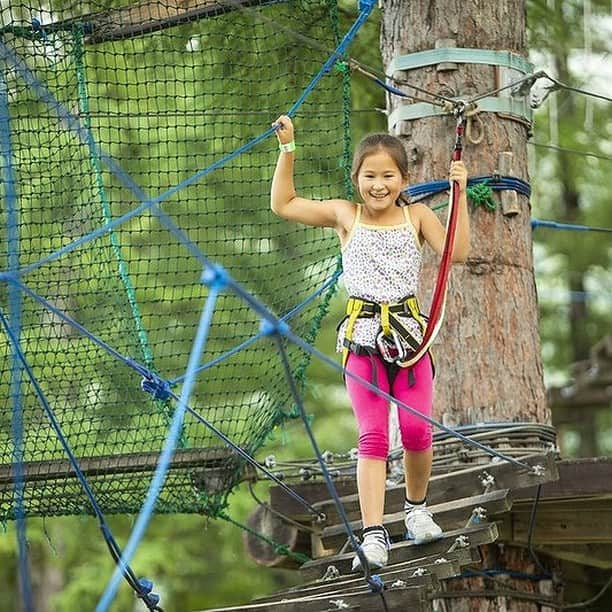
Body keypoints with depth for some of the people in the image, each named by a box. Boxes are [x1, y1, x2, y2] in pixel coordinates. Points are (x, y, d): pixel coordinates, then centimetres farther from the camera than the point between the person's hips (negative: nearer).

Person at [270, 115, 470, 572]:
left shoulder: (417, 216, 3)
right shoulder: (345, 216, 4)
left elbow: (458, 252, -9)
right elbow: (282, 205, 7)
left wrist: (459, 194, -11)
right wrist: (288, 150, 1)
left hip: (409, 331, 1)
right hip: (363, 336, -1)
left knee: (416, 429, -5)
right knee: (372, 436, -7)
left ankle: (417, 508, 23)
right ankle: (374, 535, -11)